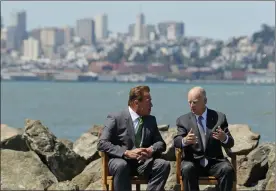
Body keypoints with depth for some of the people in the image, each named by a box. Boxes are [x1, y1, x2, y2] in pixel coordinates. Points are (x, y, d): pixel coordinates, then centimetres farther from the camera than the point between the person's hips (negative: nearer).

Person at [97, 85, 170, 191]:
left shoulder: (151, 120, 14)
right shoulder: (115, 118, -3)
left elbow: (161, 143, 14)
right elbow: (102, 144, -11)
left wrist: (151, 150, -12)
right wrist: (127, 153, -24)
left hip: (143, 162, 4)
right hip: (122, 160, -4)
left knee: (164, 165, -24)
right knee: (121, 165, -38)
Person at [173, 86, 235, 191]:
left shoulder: (219, 117, 7)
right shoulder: (183, 120, 8)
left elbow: (230, 143, 3)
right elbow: (176, 141, -6)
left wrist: (224, 138, -23)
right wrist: (184, 141, -32)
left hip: (214, 161, 1)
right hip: (193, 161, 0)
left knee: (228, 169, -29)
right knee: (187, 169, -33)